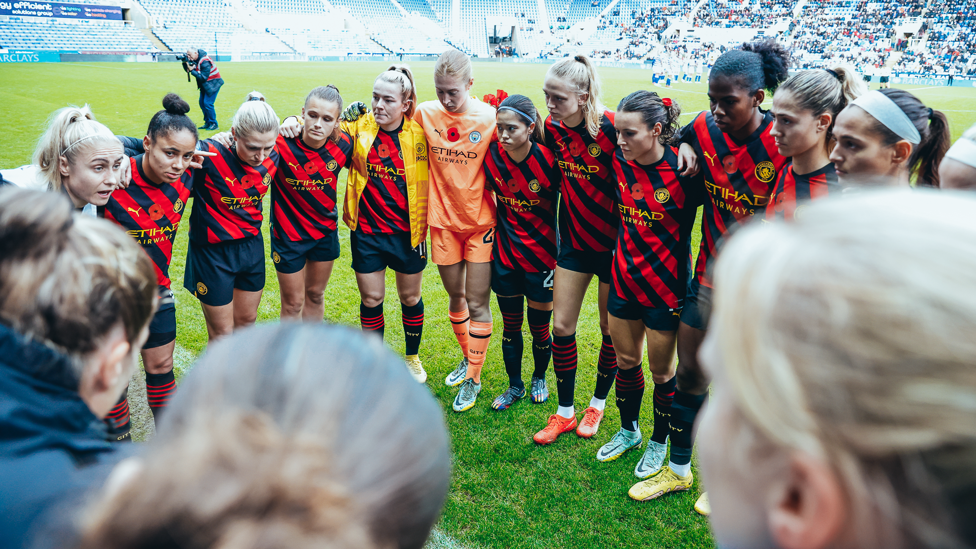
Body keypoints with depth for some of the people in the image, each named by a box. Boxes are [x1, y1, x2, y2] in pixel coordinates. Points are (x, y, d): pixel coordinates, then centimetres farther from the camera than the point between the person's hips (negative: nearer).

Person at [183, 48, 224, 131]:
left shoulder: (205, 62, -26)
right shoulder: (194, 60, 1)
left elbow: (203, 77, -27)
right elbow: (188, 70, 5)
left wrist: (192, 70, -26)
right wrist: (185, 63, -13)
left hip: (213, 83, -9)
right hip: (204, 84, 9)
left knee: (207, 103, -14)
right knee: (202, 102, 8)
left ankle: (214, 124, -4)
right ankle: (207, 122, 17)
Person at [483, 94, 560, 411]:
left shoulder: (547, 161, -19)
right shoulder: (492, 156, -9)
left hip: (542, 255, -3)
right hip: (505, 254, 3)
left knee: (539, 327, 11)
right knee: (510, 326, 13)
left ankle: (539, 377, 39)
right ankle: (515, 385, 33)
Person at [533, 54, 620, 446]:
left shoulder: (611, 128, -21)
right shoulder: (553, 130, -3)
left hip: (612, 241, -5)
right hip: (574, 238, 5)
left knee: (611, 329, 10)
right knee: (561, 326, 6)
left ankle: (598, 403, 34)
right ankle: (565, 412, 23)